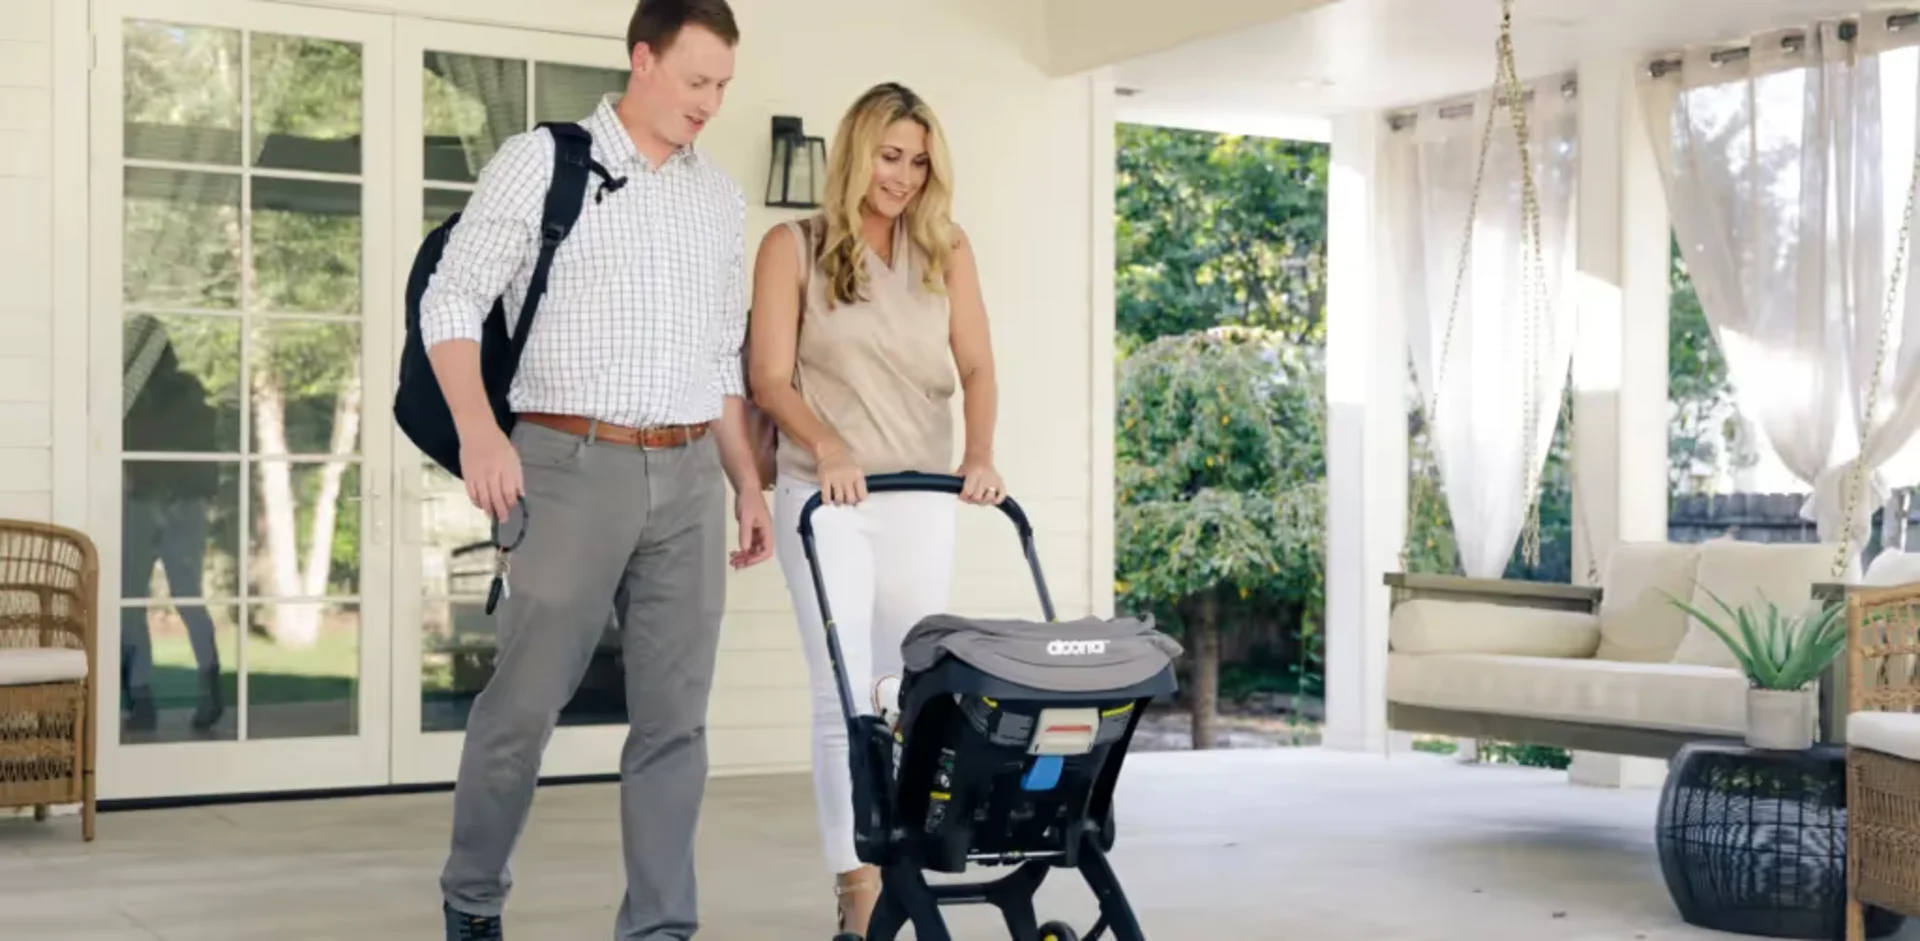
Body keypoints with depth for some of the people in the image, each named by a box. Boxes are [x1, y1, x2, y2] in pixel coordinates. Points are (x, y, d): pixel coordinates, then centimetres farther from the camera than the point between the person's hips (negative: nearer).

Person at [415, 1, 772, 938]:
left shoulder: (720, 196, 15)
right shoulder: (541, 161, -1)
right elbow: (451, 300, -6)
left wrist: (746, 478, 15)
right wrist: (477, 427, -20)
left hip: (687, 477, 5)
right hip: (572, 465, -5)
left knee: (674, 715, 3)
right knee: (525, 700, -1)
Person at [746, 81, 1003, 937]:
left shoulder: (945, 251, 9)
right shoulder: (794, 247, 1)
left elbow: (975, 366, 1)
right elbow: (769, 378, -5)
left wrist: (981, 455, -17)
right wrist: (828, 447, -22)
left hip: (922, 498, 3)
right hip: (828, 498, -3)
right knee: (845, 692, -8)